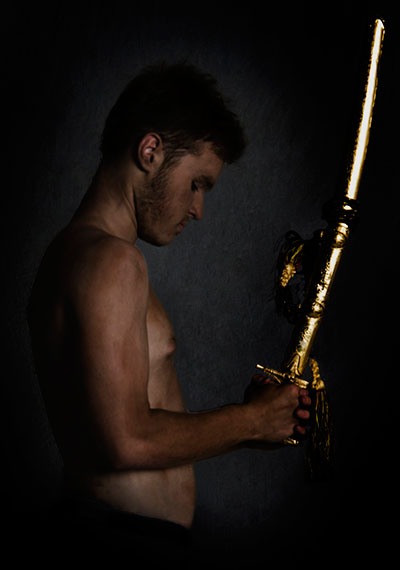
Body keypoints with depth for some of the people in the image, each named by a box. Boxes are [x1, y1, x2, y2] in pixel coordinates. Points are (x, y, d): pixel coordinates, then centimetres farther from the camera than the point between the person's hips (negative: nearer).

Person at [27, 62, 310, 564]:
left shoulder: (73, 254, 18)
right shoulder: (110, 259, -13)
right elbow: (127, 442, -20)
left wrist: (244, 420, 10)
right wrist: (251, 421, -7)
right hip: (125, 541, -10)